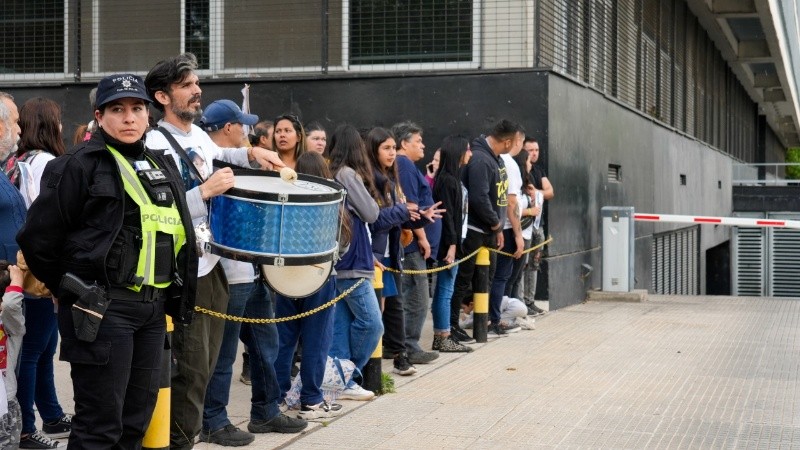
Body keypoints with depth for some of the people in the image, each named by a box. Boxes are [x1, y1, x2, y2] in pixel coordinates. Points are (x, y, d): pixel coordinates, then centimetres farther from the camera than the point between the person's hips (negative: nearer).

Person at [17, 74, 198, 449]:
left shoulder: (163, 166, 15)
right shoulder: (80, 165, -7)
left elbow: (178, 232, 24)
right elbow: (38, 238, -7)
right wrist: (71, 291, 2)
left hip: (153, 310, 7)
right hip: (102, 310, -7)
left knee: (136, 419, 13)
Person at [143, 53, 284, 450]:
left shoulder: (199, 135, 11)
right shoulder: (155, 144, -16)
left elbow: (216, 155, 35)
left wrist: (250, 154, 18)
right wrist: (205, 190, -26)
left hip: (213, 264, 9)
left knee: (205, 364, 14)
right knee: (191, 368, -4)